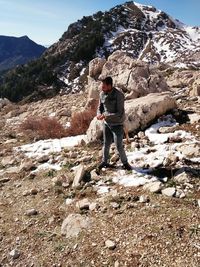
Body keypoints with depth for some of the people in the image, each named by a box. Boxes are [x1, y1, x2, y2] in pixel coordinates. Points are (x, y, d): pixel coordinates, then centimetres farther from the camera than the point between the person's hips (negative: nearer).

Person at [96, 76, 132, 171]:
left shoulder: (119, 95, -21)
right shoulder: (102, 94, -3)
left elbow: (120, 113, -22)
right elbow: (100, 107, 9)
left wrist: (106, 116, -29)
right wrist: (99, 114, -13)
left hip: (117, 124, -5)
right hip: (106, 124, 5)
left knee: (119, 146, -1)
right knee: (106, 144, 16)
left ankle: (125, 162, 21)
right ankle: (105, 161, 34)